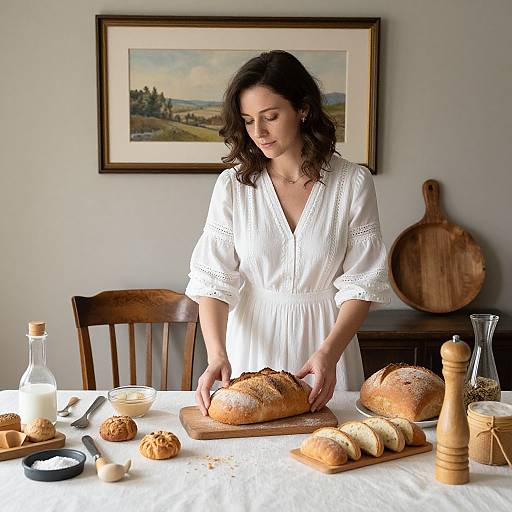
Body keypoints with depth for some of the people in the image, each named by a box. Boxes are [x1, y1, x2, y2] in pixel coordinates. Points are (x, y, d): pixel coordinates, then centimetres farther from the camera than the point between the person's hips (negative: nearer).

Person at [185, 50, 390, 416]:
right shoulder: (233, 184, -6)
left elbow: (362, 283, -8)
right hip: (252, 340, 1)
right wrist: (217, 355, -24)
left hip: (325, 335, 0)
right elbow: (213, 279, -10)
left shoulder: (352, 182, -9)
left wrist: (328, 353, -21)